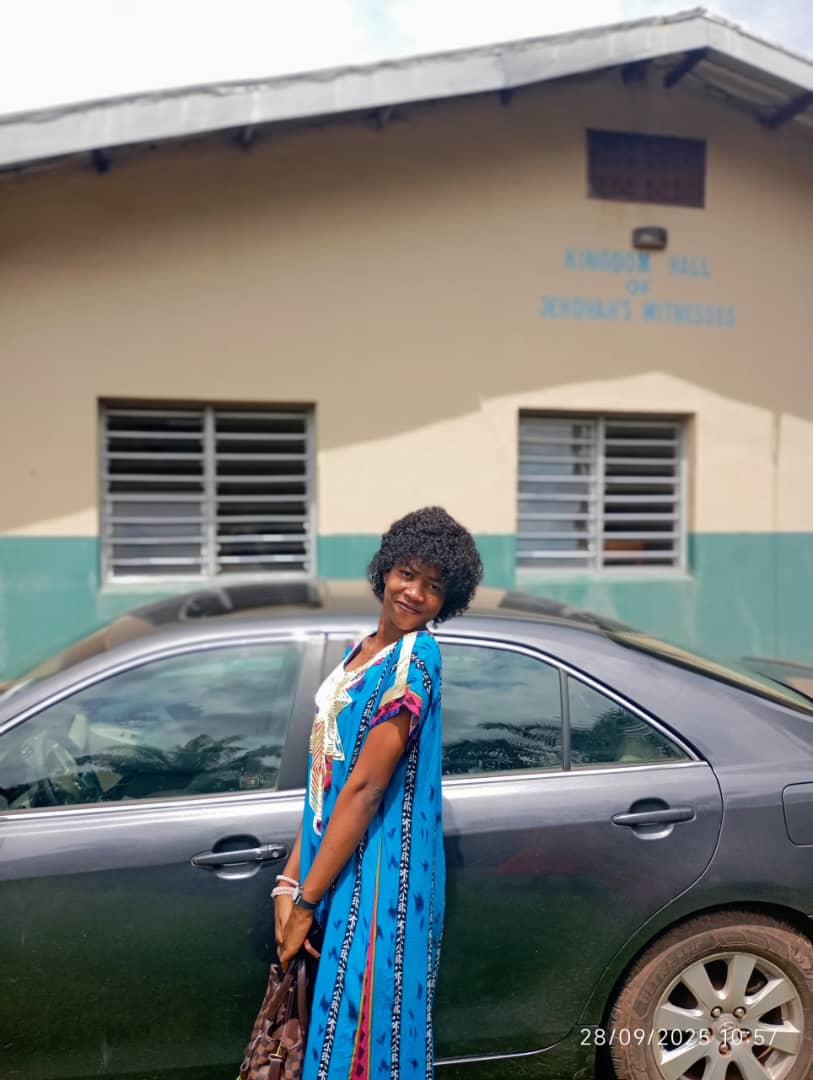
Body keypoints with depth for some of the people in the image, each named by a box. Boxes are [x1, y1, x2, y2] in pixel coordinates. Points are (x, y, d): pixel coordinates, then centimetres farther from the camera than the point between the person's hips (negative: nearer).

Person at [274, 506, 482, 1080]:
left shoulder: (414, 660, -16)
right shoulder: (360, 654, 9)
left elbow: (365, 788, -19)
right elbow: (325, 780, 7)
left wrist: (306, 901, -15)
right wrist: (291, 882, 2)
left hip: (376, 876, -8)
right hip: (334, 867, 8)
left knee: (359, 1031, 5)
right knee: (332, 1015, 19)